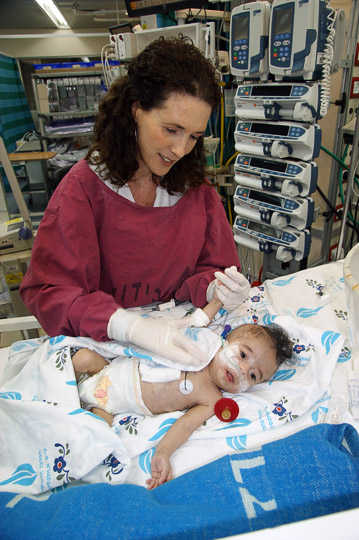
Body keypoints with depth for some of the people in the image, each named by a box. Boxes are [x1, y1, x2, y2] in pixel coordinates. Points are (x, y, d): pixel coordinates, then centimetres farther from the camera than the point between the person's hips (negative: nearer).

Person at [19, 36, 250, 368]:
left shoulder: (197, 187, 0)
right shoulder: (86, 186, -12)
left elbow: (209, 267, 3)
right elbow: (47, 290, -17)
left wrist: (216, 289, -22)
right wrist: (133, 328, -33)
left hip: (180, 338, 5)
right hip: (105, 346, -4)